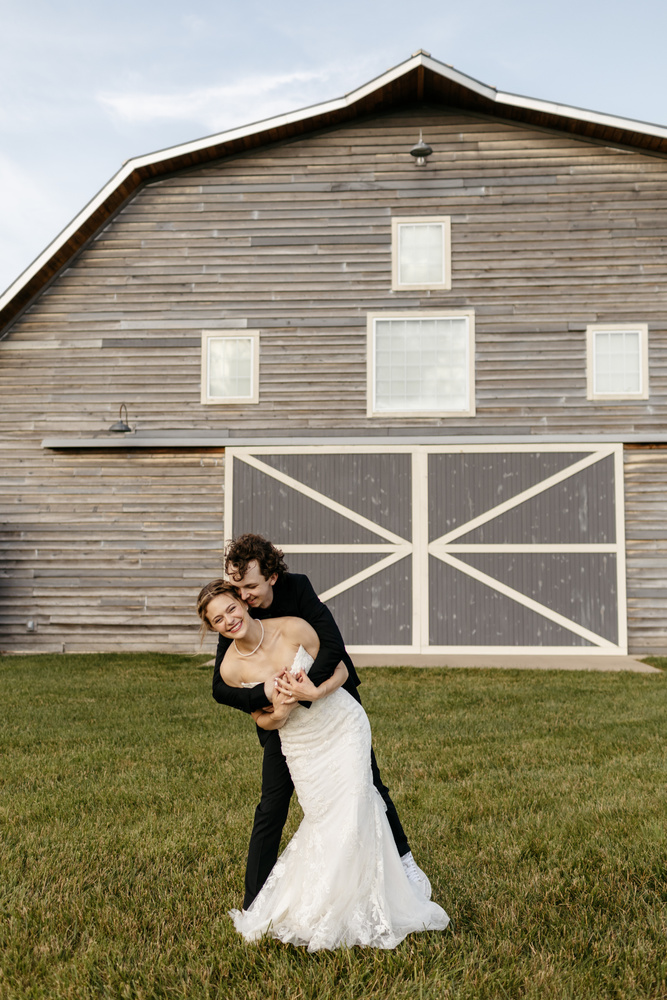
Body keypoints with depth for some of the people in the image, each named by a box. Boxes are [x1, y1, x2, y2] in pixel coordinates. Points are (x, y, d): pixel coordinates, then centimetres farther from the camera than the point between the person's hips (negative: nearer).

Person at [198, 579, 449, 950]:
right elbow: (262, 720, 2)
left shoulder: (294, 629, -19)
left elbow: (341, 669, -5)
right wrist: (278, 714, -21)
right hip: (300, 744, 1)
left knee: (351, 814, -5)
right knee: (323, 821, 2)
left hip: (344, 726, -1)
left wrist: (317, 692, -25)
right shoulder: (231, 669, -13)